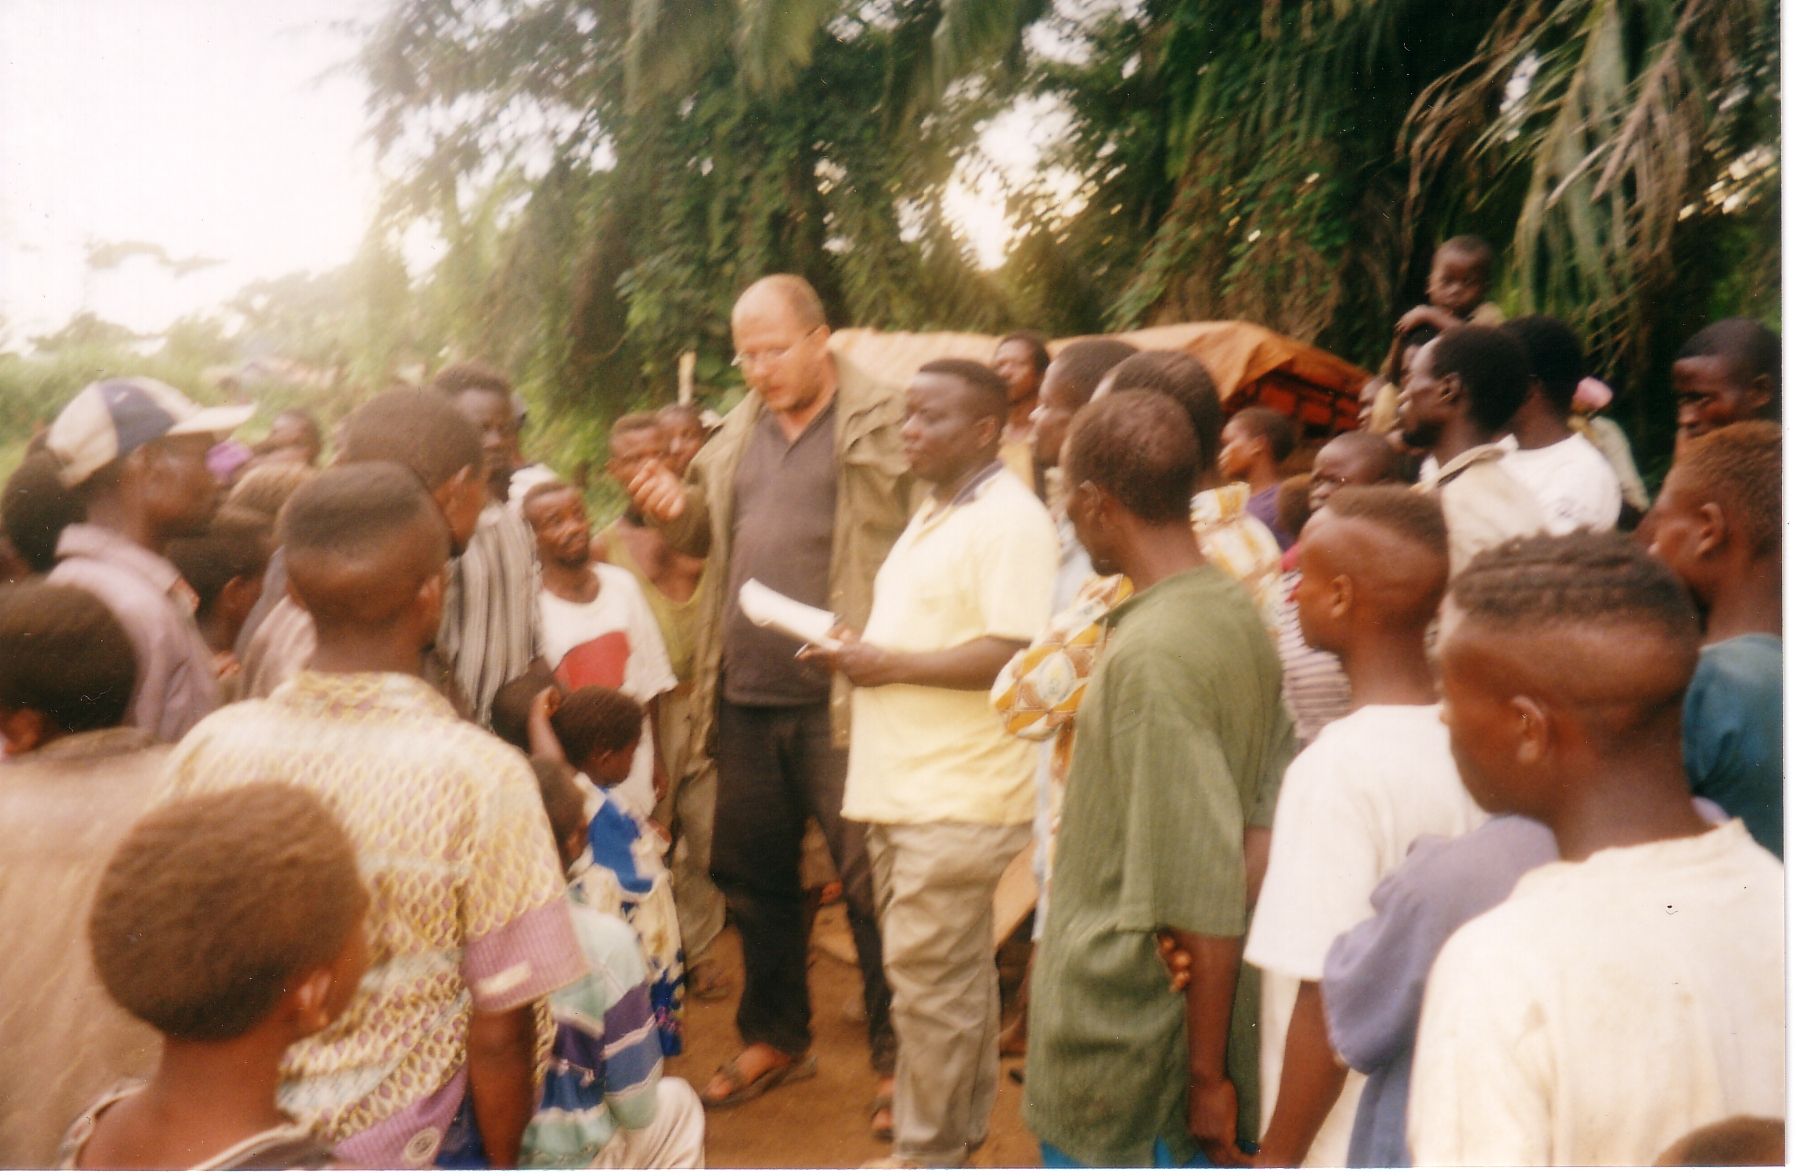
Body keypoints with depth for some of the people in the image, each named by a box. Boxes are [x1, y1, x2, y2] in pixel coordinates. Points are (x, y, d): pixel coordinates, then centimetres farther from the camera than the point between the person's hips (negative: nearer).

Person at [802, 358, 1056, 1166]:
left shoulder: (1009, 521, -13)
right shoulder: (934, 516, 18)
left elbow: (1009, 655, -23)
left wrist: (890, 663, -17)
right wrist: (859, 649, 7)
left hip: (958, 795, -9)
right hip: (906, 787, 9)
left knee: (930, 977, -1)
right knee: (954, 975, 18)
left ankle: (927, 1154, 14)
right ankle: (958, 1131, 31)